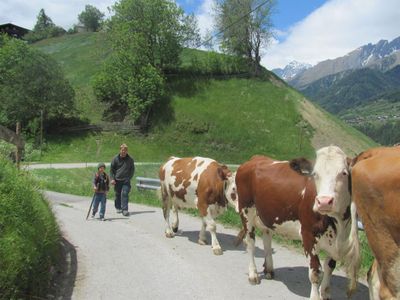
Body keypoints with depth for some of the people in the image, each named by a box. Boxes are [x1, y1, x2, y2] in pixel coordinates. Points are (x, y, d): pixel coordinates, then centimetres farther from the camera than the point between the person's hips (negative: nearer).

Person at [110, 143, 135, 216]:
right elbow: (111, 169, 5)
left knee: (125, 194, -12)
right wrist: (112, 179, -4)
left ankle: (125, 209, -13)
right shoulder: (115, 158, 2)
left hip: (126, 180, -1)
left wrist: (129, 178, 5)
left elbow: (132, 170, 15)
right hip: (117, 180, 1)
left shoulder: (130, 159, 4)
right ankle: (118, 207, 27)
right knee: (118, 194, 10)